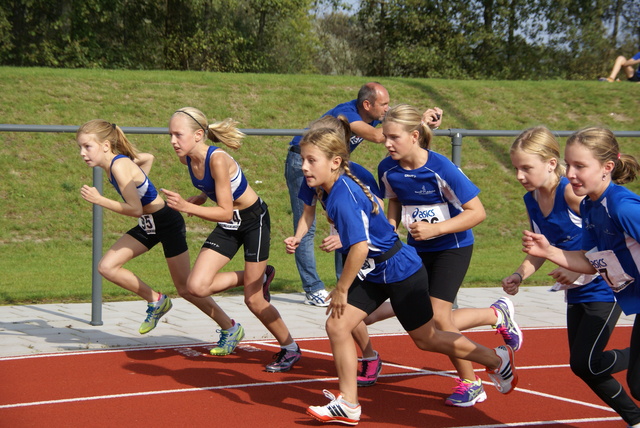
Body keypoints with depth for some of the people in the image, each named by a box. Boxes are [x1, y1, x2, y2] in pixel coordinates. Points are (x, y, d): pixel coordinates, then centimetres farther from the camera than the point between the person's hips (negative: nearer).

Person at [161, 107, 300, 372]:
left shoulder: (217, 160, -31)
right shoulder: (187, 159, -7)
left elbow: (225, 212, -29)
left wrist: (186, 207, -36)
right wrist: (199, 200, -4)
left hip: (254, 220, -7)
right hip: (228, 226, 7)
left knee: (253, 300, -3)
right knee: (196, 286, -11)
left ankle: (290, 349, 20)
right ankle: (256, 278, 15)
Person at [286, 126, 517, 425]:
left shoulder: (344, 198, -29)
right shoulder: (329, 190, -1)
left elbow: (360, 248, -32)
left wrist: (341, 290, -20)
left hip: (400, 271, -9)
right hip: (373, 274, 9)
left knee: (425, 338, 7)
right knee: (336, 326, -1)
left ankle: (498, 359, 27)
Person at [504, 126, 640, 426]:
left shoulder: (573, 192, -23)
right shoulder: (532, 200, 1)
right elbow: (540, 251, 11)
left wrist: (579, 269, -28)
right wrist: (519, 275, -7)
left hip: (605, 287, -8)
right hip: (577, 292, 8)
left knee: (584, 363, -12)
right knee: (583, 367, 9)